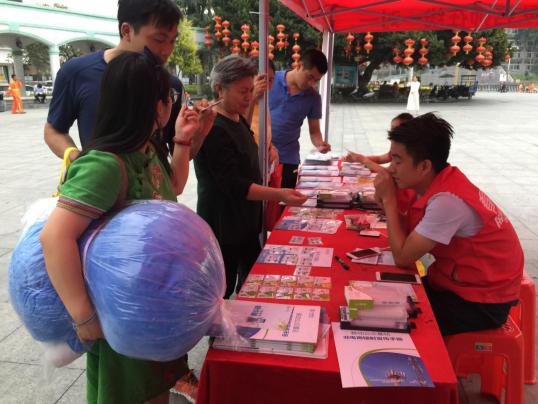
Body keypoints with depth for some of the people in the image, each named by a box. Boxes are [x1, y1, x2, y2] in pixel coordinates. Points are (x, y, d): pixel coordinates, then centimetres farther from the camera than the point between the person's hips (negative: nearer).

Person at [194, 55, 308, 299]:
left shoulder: (239, 120, 9)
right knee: (222, 292, 2)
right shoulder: (214, 129, -22)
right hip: (224, 227, -10)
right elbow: (233, 185, -26)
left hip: (247, 222, 10)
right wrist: (280, 195, -34)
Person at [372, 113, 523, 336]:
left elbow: (402, 257, -24)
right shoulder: (432, 183, -5)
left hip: (481, 302, -7)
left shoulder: (447, 200, -31)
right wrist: (387, 199, -15)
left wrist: (388, 198, -19)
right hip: (455, 281, 8)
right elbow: (408, 234, 0)